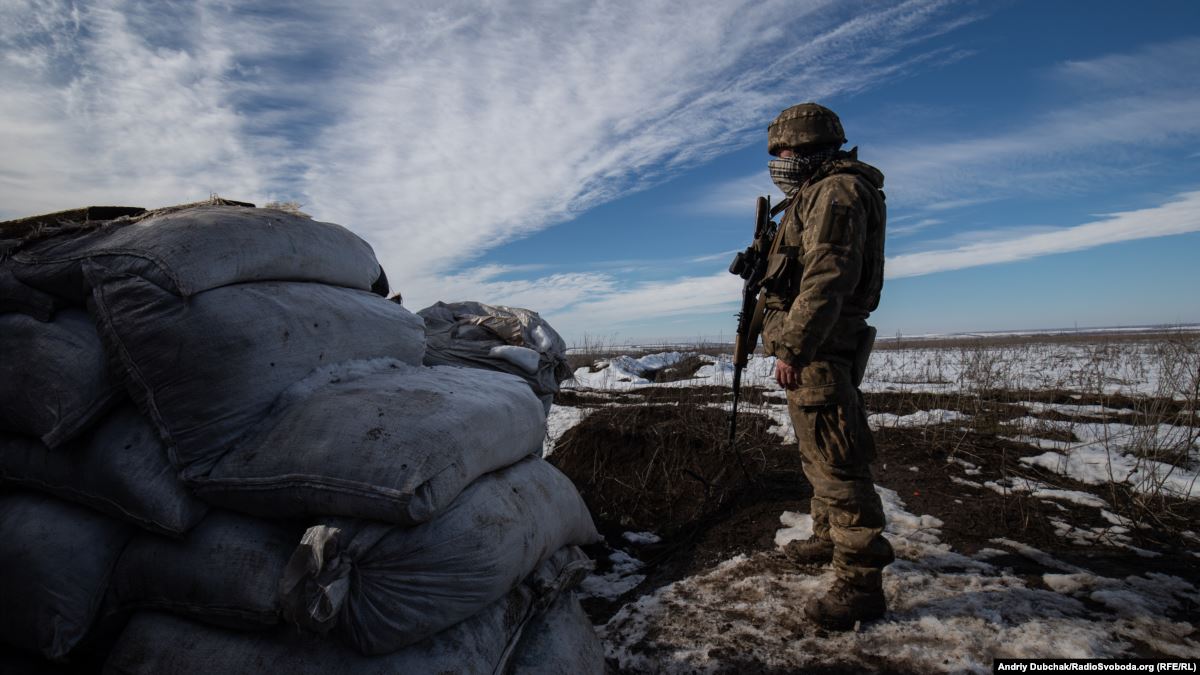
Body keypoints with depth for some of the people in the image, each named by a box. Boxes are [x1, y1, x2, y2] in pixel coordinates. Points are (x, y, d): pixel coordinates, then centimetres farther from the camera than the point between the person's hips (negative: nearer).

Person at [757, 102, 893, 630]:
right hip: (815, 352, 11)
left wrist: (792, 348, -26)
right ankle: (828, 539, 36)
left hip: (817, 353, -11)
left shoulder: (836, 191, -12)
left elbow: (826, 278, -24)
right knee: (819, 455, 20)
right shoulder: (817, 195, 21)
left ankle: (860, 584, 1)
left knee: (837, 464, -8)